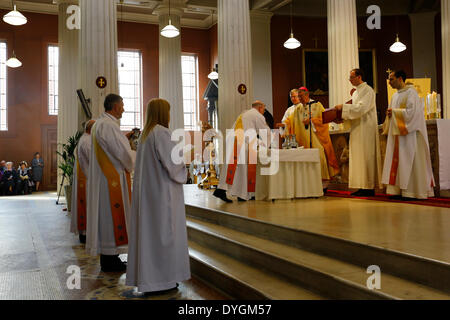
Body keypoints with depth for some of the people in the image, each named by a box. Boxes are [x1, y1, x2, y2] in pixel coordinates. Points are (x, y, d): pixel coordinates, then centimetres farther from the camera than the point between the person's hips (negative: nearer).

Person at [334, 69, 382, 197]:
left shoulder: (367, 90, -8)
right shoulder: (356, 92, 20)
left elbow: (361, 108, -20)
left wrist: (344, 106, -19)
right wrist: (341, 116, 7)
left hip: (366, 129, -9)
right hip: (357, 129, 9)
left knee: (365, 157, -9)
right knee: (358, 157, 7)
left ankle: (369, 188, -5)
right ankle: (362, 187, 11)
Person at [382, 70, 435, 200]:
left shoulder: (410, 92, -8)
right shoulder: (395, 95, 17)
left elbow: (410, 112, -18)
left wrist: (394, 111, -10)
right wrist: (389, 114, 1)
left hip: (408, 134, -8)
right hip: (396, 133, 8)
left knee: (408, 161, -6)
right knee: (397, 160, 4)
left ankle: (410, 191, -2)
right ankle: (399, 190, 5)